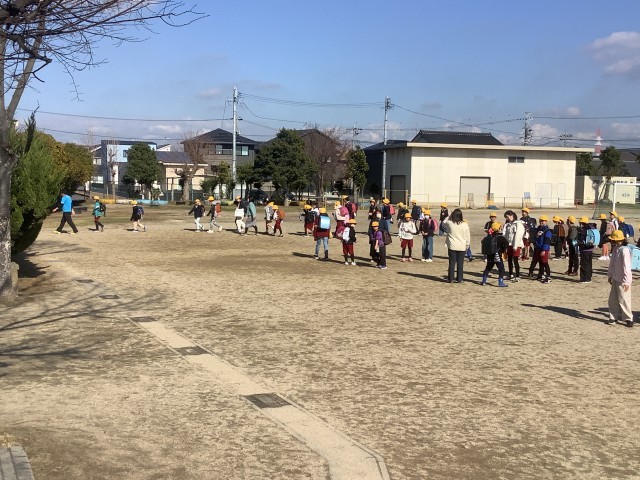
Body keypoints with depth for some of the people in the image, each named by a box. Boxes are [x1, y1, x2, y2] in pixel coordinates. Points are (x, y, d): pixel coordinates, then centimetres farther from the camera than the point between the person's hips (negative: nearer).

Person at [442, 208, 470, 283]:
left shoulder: (449, 223, -10)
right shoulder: (465, 225, -7)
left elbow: (443, 223, 15)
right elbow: (468, 237, 1)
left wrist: (449, 216, 13)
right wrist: (467, 245, 13)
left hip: (452, 246, 0)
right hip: (462, 247, 0)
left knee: (452, 262, 6)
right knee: (460, 263, 7)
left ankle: (450, 278, 9)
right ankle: (459, 279, 12)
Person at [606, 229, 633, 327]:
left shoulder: (624, 250, -21)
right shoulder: (615, 249, 7)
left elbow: (626, 267, -23)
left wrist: (626, 281, -23)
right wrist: (609, 275, 21)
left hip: (623, 280, -9)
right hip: (615, 279, 9)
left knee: (623, 300, -1)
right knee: (613, 299, 14)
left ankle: (628, 319, 12)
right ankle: (614, 317, 24)